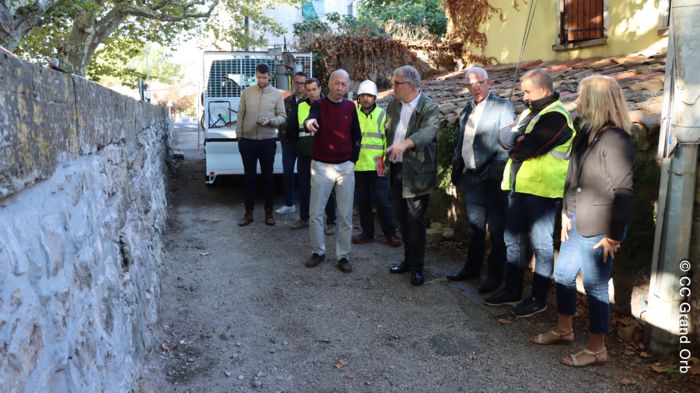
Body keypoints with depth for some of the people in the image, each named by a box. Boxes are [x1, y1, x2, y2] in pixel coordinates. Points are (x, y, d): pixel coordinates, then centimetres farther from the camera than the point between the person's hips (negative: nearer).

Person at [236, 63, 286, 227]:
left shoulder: (277, 94, -1)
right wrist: (239, 136, 4)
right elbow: (241, 115, 6)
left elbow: (282, 116, -1)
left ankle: (269, 211, 18)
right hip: (248, 140, 1)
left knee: (268, 176, 7)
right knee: (248, 176, 6)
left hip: (268, 141, -1)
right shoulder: (247, 92, 3)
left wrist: (270, 121, -21)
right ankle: (249, 212, 15)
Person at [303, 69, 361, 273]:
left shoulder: (350, 106, 6)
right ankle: (318, 251, 20)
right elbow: (311, 120, -25)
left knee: (345, 215, 5)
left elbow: (357, 136, 13)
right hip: (321, 166, -2)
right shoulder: (319, 104, -3)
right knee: (316, 213, 3)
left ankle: (343, 256, 16)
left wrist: (353, 160, 4)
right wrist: (309, 122, -48)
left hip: (346, 167, 2)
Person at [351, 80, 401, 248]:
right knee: (363, 201, 11)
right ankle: (367, 233, 23)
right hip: (358, 165, 3)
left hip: (377, 165, -3)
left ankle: (390, 233, 11)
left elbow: (388, 139, -1)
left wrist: (387, 161, -6)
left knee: (381, 200, -2)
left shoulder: (381, 114, -1)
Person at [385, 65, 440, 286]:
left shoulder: (430, 108, -12)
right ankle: (408, 259, 30)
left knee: (416, 221, 0)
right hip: (395, 171, 6)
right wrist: (387, 157, 14)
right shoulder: (393, 105, 8)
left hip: (416, 173, -6)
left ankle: (417, 267, 14)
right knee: (402, 218, 15)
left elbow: (428, 131, -31)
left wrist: (405, 143, -48)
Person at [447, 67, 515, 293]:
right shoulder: (466, 110, 14)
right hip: (471, 177, 6)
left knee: (496, 229, 3)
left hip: (493, 178, -6)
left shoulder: (503, 107, -6)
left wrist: (494, 170, -18)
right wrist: (456, 171, 14)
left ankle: (495, 275, 14)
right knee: (475, 225, 16)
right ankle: (472, 268, 29)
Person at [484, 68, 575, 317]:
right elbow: (509, 137, 11)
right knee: (512, 238, 14)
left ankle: (538, 298, 14)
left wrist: (515, 146, 1)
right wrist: (519, 142, -9)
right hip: (520, 186, 9)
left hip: (542, 189, -9)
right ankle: (512, 290, 27)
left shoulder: (555, 115, -13)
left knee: (541, 243, 1)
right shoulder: (530, 112, 17)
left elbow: (525, 150, -19)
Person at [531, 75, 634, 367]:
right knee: (562, 274, 18)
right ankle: (564, 329, 37)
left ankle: (597, 349, 21)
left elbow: (623, 192, -20)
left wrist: (613, 236, -17)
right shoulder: (588, 132, 8)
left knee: (594, 287, 3)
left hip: (599, 230, -9)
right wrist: (566, 213, 12)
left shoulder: (615, 140, -19)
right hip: (577, 224, 9)